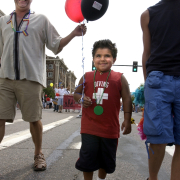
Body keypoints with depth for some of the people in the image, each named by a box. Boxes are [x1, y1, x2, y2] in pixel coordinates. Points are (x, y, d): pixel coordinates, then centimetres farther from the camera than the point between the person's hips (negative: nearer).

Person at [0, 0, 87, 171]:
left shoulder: (41, 20, 11)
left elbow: (56, 45, 6)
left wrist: (73, 34, -7)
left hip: (31, 78, -2)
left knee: (34, 119, 3)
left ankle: (38, 155, 23)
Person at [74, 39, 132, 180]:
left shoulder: (119, 78, -2)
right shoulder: (87, 76, 2)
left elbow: (127, 99, -1)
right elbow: (76, 93, 13)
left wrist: (127, 120, -7)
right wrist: (80, 98, -10)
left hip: (110, 128, 0)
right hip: (89, 127, 0)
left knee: (106, 159, 18)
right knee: (88, 157, 3)